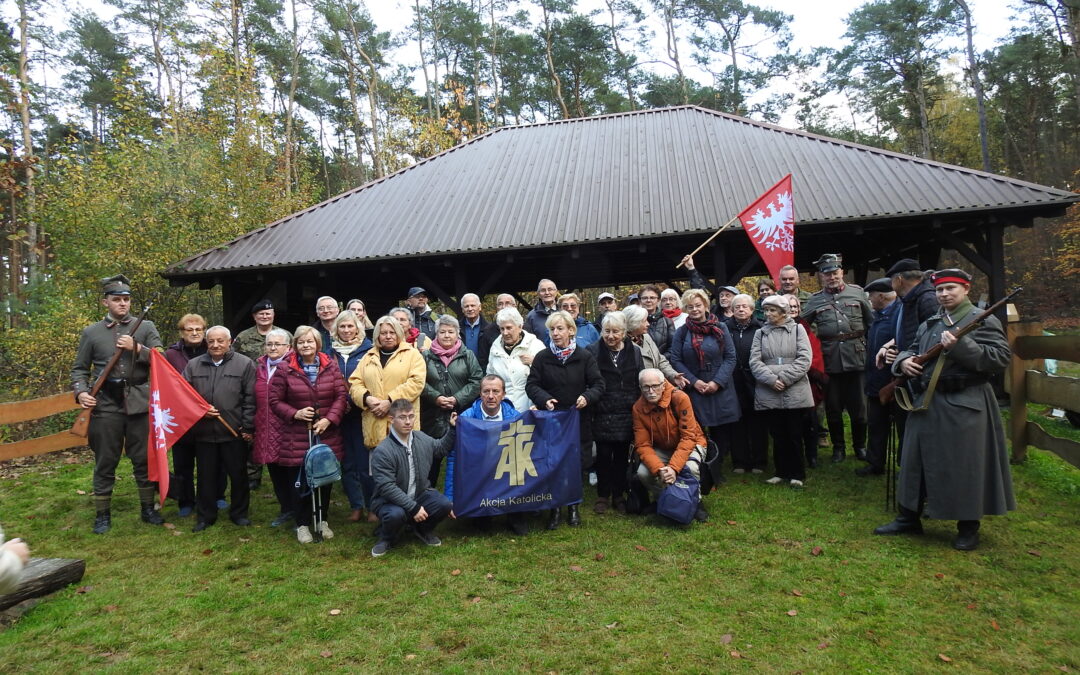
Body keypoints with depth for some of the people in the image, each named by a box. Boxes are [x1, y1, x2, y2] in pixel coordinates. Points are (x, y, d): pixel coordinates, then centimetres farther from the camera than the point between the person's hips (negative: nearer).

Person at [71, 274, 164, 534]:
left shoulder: (146, 327, 6)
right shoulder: (91, 332, 7)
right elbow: (79, 369, 10)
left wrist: (137, 348, -16)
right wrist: (81, 392, -7)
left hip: (139, 403, 0)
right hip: (105, 405, 0)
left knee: (144, 460, 8)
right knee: (105, 463, 8)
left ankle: (148, 509, 21)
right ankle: (102, 515, 21)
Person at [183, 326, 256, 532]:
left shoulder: (245, 364, -3)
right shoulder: (193, 365, 8)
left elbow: (250, 399, -4)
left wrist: (248, 427, -7)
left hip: (234, 432, -3)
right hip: (203, 432, 3)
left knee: (238, 475, 8)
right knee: (206, 476, 12)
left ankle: (239, 513, 24)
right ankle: (205, 516, 27)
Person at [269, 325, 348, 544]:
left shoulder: (331, 366, 2)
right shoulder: (286, 370, -3)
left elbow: (341, 396, 0)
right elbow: (275, 400, 1)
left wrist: (329, 419, -12)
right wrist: (295, 413, -14)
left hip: (327, 435, 2)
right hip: (297, 438, -2)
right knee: (299, 482, 4)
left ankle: (323, 520, 30)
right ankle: (302, 525, 21)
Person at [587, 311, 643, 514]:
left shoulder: (634, 352, 7)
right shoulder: (593, 351, -3)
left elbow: (641, 382, 8)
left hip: (626, 414, 2)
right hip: (602, 414, -2)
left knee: (622, 456, 10)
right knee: (603, 455, 4)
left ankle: (619, 495, 24)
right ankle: (603, 496, 19)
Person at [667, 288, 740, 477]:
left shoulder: (720, 329, 2)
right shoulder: (681, 332, 4)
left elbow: (730, 358, 0)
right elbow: (675, 360, 1)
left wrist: (717, 382, -11)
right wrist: (694, 381, -9)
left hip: (720, 391, 0)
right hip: (693, 391, 0)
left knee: (722, 433, 3)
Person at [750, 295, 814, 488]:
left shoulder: (797, 329, 5)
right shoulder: (760, 334, 11)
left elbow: (804, 359, -5)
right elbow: (755, 361, 1)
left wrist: (784, 378, -14)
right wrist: (772, 379, -13)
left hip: (794, 392, -2)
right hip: (769, 394, 2)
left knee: (794, 435, 4)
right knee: (778, 435, 8)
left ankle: (796, 474, 17)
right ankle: (782, 472, 21)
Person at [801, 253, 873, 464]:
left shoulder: (857, 292, 6)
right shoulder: (815, 300, 6)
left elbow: (871, 322, 7)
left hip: (856, 357, 0)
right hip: (829, 360, 0)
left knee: (858, 405, 7)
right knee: (833, 407, 8)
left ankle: (860, 445, 26)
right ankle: (838, 446, 22)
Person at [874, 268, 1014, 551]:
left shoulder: (984, 321, -3)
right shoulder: (928, 324, 16)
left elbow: (1001, 359, -12)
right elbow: (911, 350, 22)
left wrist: (961, 346, -22)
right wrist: (904, 360, -1)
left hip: (965, 407, -6)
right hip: (926, 403, 6)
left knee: (965, 468, 1)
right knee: (916, 463, 10)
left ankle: (968, 527, 18)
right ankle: (909, 518, 22)